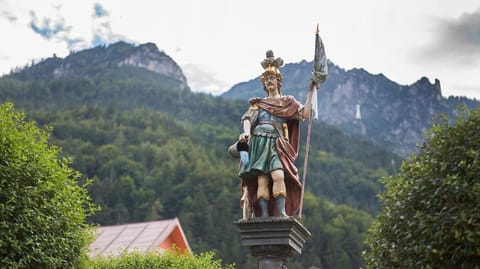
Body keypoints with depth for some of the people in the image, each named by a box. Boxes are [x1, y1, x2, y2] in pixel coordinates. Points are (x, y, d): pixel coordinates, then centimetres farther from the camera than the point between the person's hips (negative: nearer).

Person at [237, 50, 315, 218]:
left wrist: (310, 92, 4)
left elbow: (305, 114, 6)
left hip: (276, 143, -1)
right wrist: (246, 132, -13)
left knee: (278, 176, -23)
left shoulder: (288, 102, 19)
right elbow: (248, 118, 8)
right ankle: (264, 214, -12)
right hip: (258, 143, 1)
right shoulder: (258, 103, 23)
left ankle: (281, 212, -23)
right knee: (262, 181, -10)